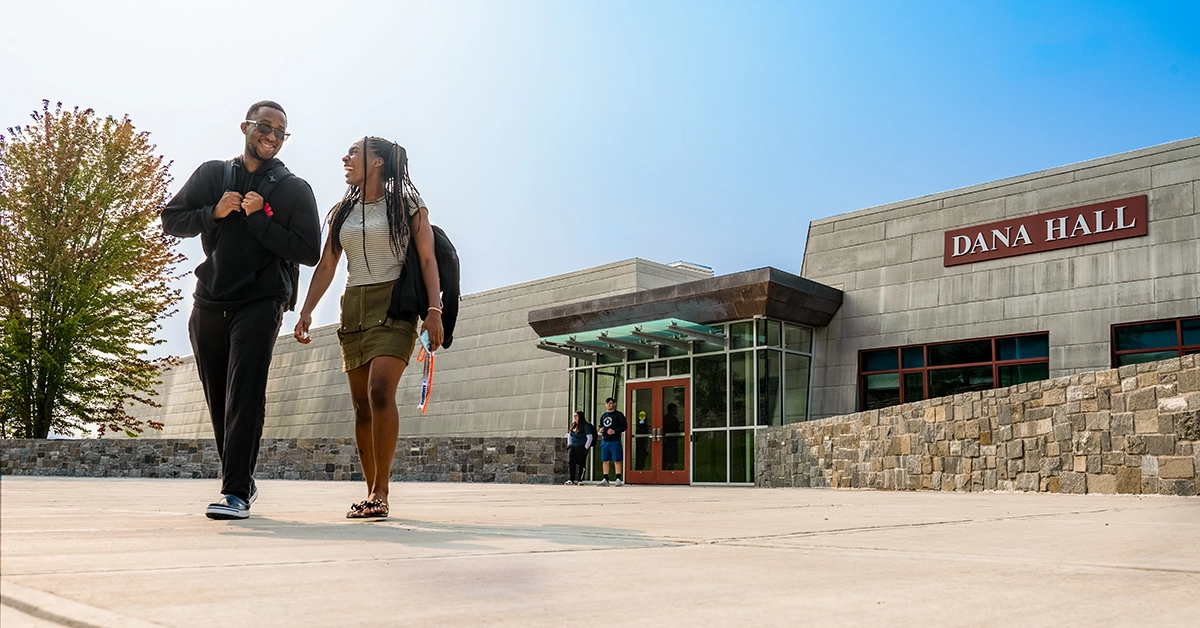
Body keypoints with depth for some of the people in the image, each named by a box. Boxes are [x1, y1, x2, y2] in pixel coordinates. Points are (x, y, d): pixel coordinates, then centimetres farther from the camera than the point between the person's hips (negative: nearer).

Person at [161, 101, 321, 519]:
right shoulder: (212, 175, 14)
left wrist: (258, 218, -11)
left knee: (245, 395, -16)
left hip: (260, 304, -4)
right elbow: (171, 220, 11)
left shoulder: (294, 189, 6)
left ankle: (236, 494, -18)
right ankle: (241, 482, 24)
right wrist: (214, 213, -6)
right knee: (218, 401, 9)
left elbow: (309, 252, -3)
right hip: (208, 304, 4)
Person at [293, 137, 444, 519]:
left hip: (394, 305, -5)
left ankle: (381, 491, -19)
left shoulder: (407, 205, 3)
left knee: (380, 391, -22)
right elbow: (326, 266, 15)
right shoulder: (343, 212, 17)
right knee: (361, 404, 2)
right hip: (353, 308, 6)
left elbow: (428, 260, -3)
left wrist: (434, 309, -14)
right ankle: (372, 494, 8)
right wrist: (306, 312, 5)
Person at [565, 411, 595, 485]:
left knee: (580, 464, -4)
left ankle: (580, 480, 0)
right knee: (570, 462, -7)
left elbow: (590, 438, -9)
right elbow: (569, 435, 24)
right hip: (571, 447, 5)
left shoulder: (585, 426, -7)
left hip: (581, 448, -5)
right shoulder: (573, 425, 12)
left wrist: (585, 448, -12)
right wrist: (569, 444, 14)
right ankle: (570, 479, -7)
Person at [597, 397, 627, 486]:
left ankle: (618, 479, 0)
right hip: (604, 441, 6)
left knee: (617, 461, -4)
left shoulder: (619, 414, -2)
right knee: (605, 461, 8)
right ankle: (605, 479, 13)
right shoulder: (603, 416, 17)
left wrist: (615, 431, -19)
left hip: (615, 441, -6)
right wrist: (600, 429, 6)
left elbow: (624, 426, -8)